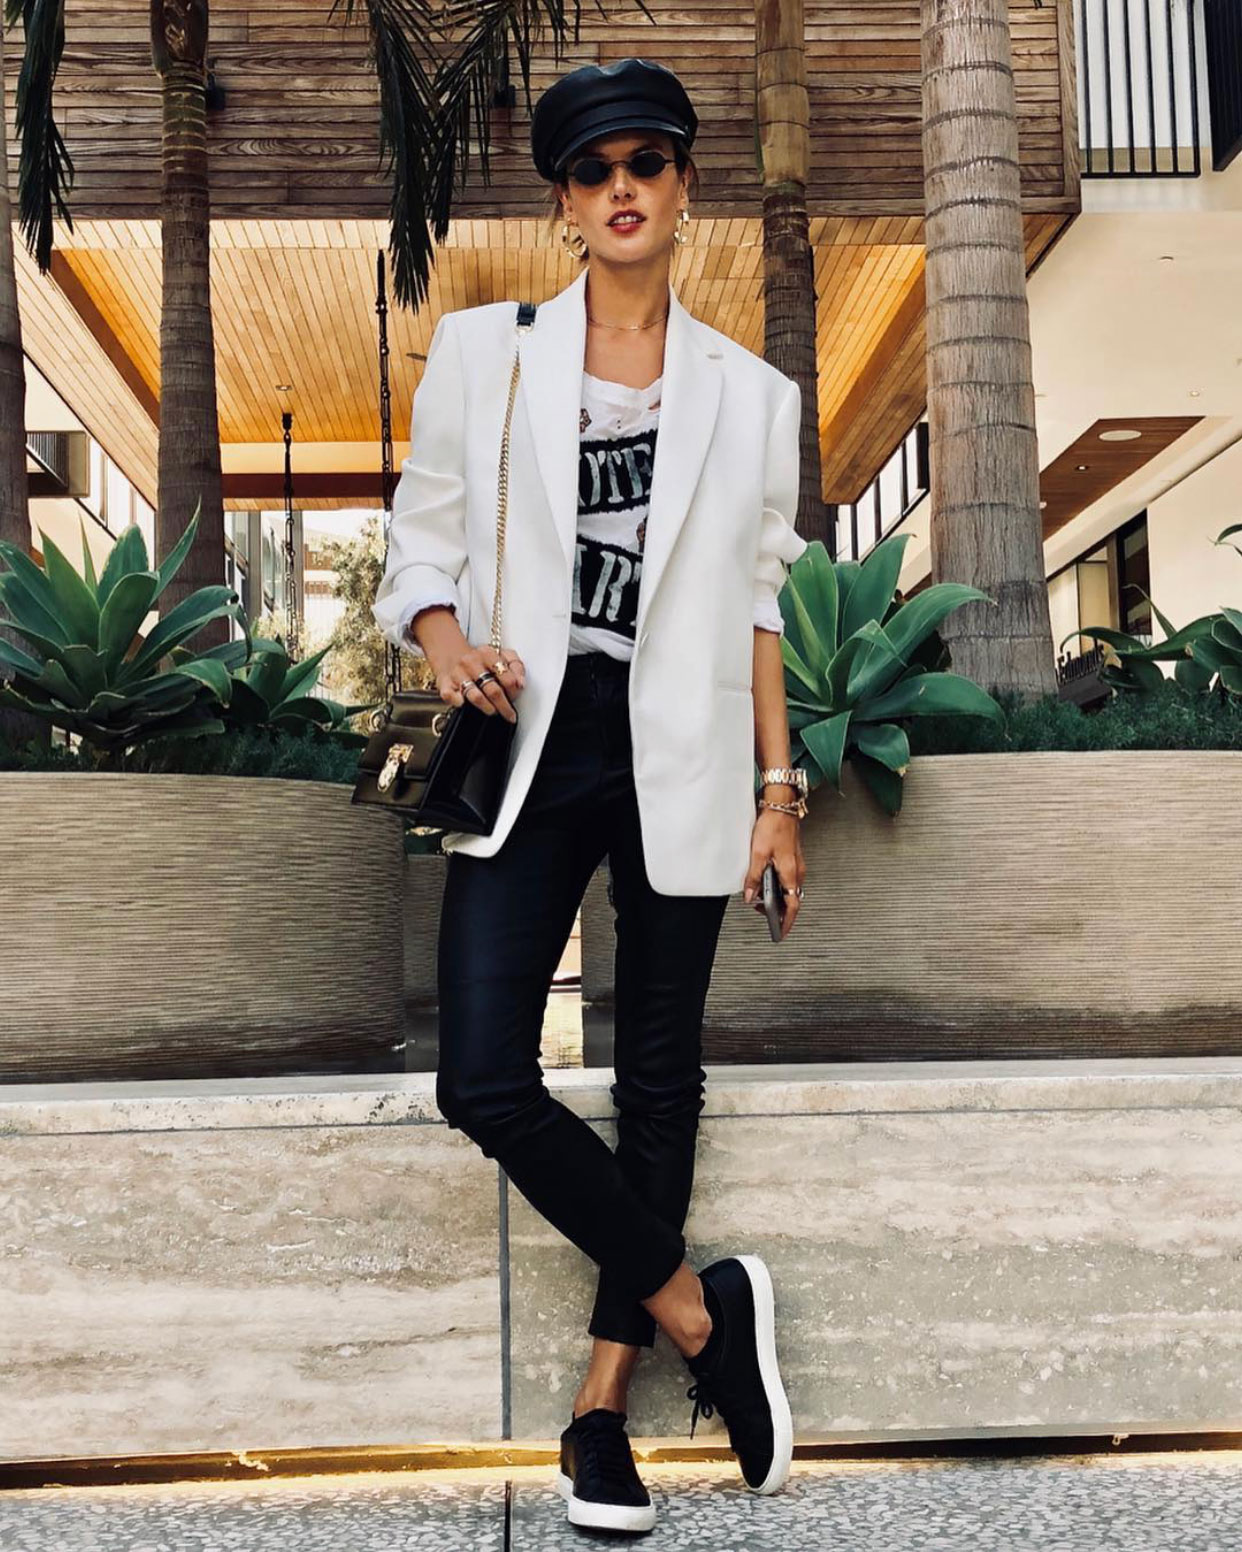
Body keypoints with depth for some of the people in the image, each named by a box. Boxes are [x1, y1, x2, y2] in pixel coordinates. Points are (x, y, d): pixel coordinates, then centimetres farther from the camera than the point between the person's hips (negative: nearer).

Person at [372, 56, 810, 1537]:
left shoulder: (749, 395, 8)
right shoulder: (483, 353, 6)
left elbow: (755, 604, 10)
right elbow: (423, 545, 8)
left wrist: (780, 788, 6)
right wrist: (442, 634, -14)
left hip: (678, 755, 1)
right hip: (532, 747, 0)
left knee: (658, 1069, 6)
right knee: (483, 1078, -11)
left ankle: (604, 1391, 21)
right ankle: (700, 1307, 9)